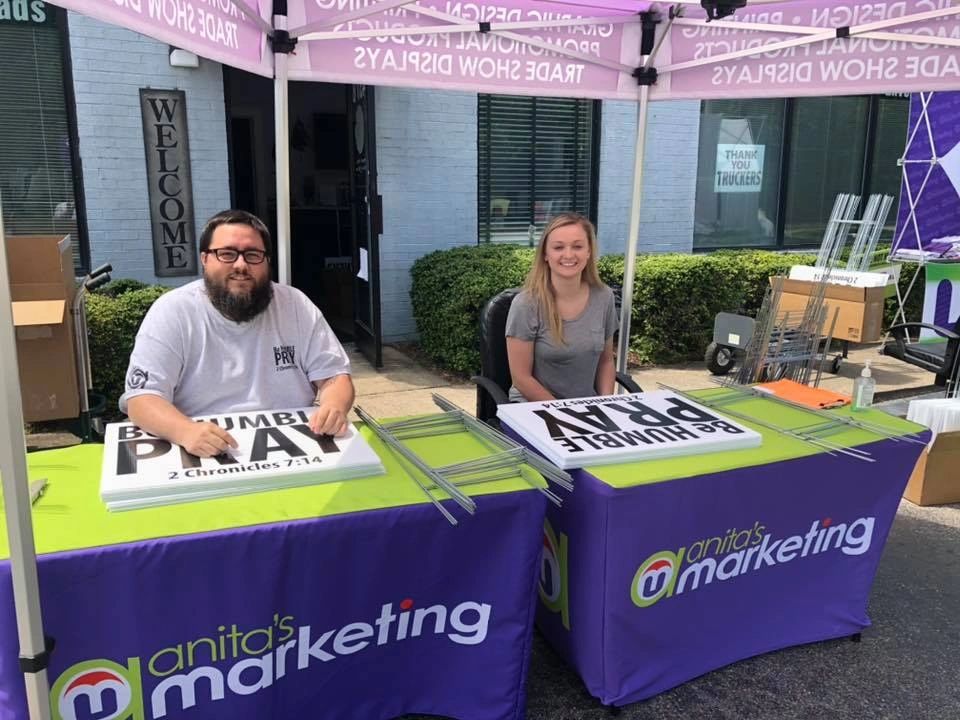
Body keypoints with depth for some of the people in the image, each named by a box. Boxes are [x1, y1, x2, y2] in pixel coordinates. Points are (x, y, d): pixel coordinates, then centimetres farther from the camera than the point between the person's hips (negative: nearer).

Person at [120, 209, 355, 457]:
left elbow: (334, 376, 4)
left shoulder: (295, 305, 4)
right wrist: (185, 431, -31)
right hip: (202, 456, -3)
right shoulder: (172, 311, -4)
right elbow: (141, 399, -10)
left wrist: (334, 407, -19)